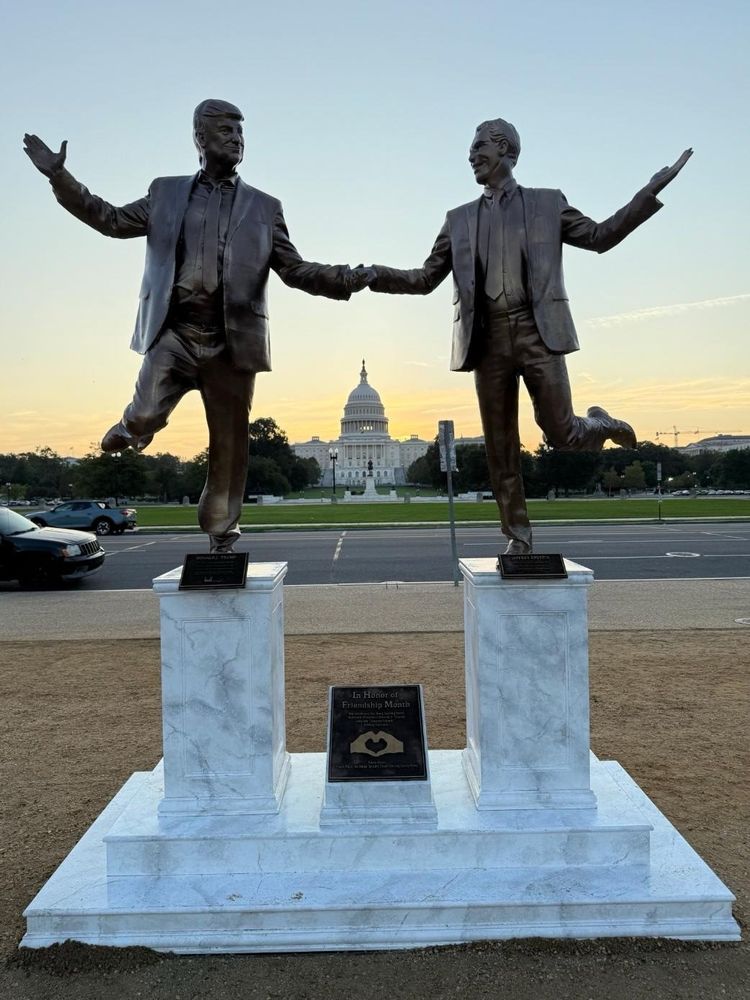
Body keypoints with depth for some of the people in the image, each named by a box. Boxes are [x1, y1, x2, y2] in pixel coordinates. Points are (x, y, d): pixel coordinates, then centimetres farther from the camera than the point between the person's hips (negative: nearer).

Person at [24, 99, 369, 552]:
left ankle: (223, 537, 17)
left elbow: (296, 270, 9)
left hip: (230, 340, 1)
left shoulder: (264, 207, 13)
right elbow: (113, 220, 20)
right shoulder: (166, 192, 15)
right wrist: (60, 177, 11)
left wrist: (350, 278, -7)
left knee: (229, 445, 2)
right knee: (145, 415, -22)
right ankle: (133, 427, 18)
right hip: (174, 332, 0)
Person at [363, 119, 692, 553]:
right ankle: (518, 535, 13)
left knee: (560, 433, -6)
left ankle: (599, 426, 31)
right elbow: (426, 279, 15)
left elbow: (600, 236, 13)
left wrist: (651, 191, 5)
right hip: (489, 338, 2)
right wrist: (377, 275, 0)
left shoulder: (548, 203, 12)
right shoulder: (459, 219, 17)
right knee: (500, 445, 2)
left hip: (538, 331, -2)